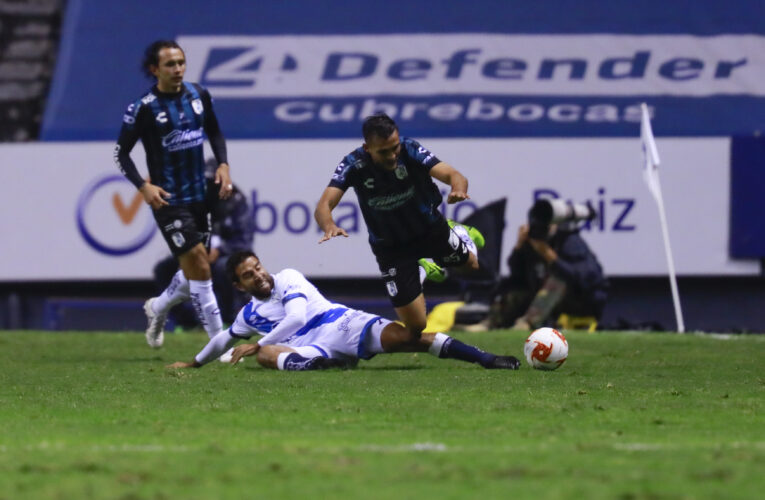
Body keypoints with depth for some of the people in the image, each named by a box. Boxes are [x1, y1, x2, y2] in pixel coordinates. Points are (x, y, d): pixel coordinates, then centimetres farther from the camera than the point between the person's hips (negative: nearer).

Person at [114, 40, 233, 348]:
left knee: (195, 270, 13)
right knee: (198, 265, -11)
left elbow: (214, 132, 18)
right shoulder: (143, 108, -13)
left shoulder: (199, 95, 2)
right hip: (168, 199, -6)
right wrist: (143, 186, -19)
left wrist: (223, 164, 2)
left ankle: (158, 308, 42)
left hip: (198, 193, 6)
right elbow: (121, 153, -6)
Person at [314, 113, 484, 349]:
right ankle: (422, 268, 36)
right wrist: (329, 226, -59)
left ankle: (459, 233, 54)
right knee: (415, 327, 3)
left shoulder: (410, 150, -28)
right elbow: (324, 205, -35)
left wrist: (458, 189, -62)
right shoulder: (354, 165, -28)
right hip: (390, 248, -1)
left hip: (431, 230, 1)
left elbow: (452, 175, -37)